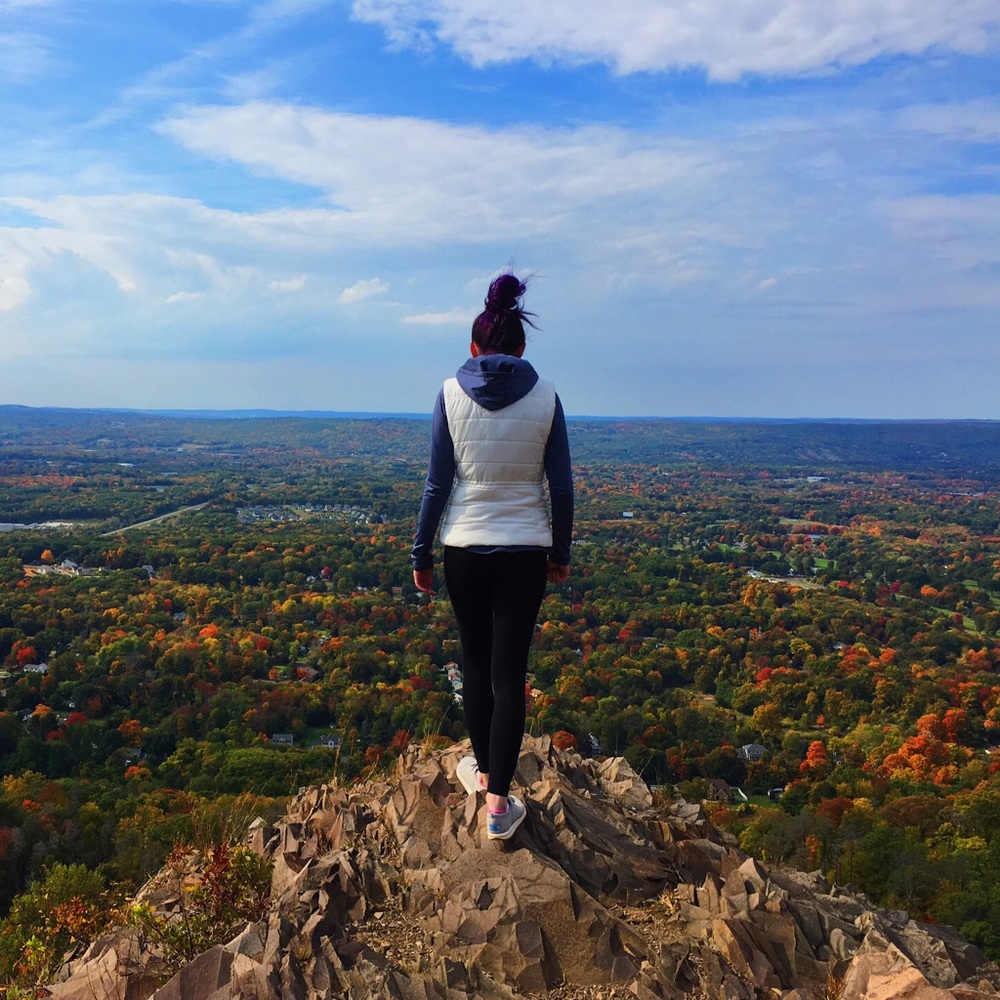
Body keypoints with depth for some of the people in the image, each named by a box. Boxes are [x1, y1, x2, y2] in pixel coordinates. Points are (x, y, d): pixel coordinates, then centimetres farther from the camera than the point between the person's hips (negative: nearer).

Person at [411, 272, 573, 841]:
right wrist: (561, 553, 11)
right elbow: (562, 486, -1)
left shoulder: (451, 393, -5)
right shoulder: (545, 397, -4)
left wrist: (422, 554, 4)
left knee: (476, 659, 19)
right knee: (510, 670, 5)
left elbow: (438, 484, -5)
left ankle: (484, 770, 35)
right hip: (526, 551, 0)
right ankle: (499, 802, 7)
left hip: (465, 547, 1)